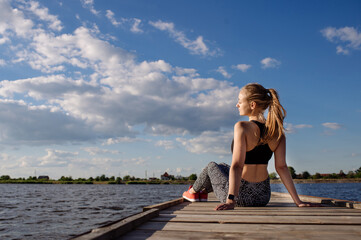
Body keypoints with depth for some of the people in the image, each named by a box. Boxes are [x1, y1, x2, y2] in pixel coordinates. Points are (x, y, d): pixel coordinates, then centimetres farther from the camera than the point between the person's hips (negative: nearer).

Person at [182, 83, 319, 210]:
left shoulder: (242, 127, -20)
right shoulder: (277, 132, -4)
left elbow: (237, 166, -27)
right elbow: (281, 167, -7)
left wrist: (230, 200, -30)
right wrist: (298, 201, -4)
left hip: (241, 196, -5)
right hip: (263, 197, 6)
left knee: (212, 167, 26)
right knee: (223, 167, 33)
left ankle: (194, 192, 51)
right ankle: (204, 192, 56)